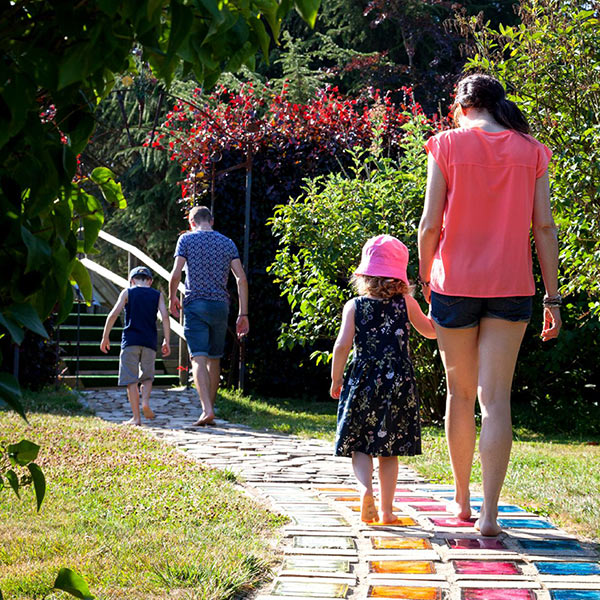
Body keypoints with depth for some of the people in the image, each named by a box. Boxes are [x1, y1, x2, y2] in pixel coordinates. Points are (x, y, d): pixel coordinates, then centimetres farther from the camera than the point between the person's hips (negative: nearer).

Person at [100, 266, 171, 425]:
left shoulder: (127, 293, 6)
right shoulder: (157, 295, 11)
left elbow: (114, 314, -3)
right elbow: (165, 316, 0)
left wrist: (105, 337, 2)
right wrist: (167, 341, 3)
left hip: (130, 340, -2)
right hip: (150, 341, 2)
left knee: (131, 379, 1)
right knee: (147, 376, 18)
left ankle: (136, 417, -5)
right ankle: (145, 401, -9)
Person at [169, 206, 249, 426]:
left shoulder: (187, 239, 2)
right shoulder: (227, 243, 11)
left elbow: (176, 274, -6)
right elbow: (241, 278, 3)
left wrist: (172, 298, 12)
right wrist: (243, 314, 4)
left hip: (195, 304, -3)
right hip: (220, 305, 3)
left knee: (198, 358, -9)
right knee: (214, 359, 13)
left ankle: (207, 409, -23)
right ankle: (209, 409, 17)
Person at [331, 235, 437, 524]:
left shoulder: (354, 306, -2)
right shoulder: (406, 303, 1)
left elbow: (342, 345, -7)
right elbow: (430, 331, 13)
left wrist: (336, 380, 3)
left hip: (363, 381, -1)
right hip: (399, 383, 1)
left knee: (359, 446, 9)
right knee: (389, 450, 9)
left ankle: (365, 489, -17)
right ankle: (386, 508, 9)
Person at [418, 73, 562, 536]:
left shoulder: (448, 145, -2)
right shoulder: (531, 150, 4)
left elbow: (431, 224, -5)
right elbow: (544, 227, 1)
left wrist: (425, 277, 10)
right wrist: (553, 297, 4)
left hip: (455, 284, -1)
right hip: (511, 288, 1)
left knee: (460, 393, 13)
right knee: (496, 399, -1)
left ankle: (462, 499, 27)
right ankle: (490, 512, -8)